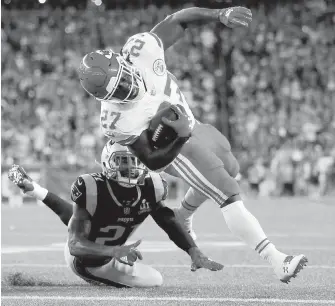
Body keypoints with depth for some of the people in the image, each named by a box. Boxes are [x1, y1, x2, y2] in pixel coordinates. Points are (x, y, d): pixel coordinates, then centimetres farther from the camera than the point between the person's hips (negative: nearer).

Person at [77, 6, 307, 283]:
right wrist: (181, 138, -42)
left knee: (229, 169, 29)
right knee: (229, 194, -17)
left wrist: (221, 15, -30)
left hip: (189, 124, 7)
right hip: (173, 147, -7)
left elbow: (181, 20, -19)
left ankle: (182, 218, 53)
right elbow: (153, 161, -27)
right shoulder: (117, 123, -39)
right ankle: (278, 263, -17)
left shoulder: (142, 48, -34)